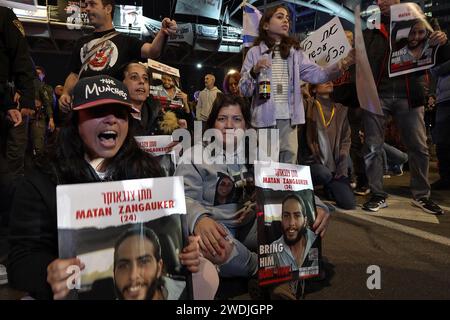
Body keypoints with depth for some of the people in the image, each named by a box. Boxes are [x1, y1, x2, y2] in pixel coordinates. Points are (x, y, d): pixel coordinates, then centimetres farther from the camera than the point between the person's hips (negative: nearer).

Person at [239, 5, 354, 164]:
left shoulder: (295, 52, 13)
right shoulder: (255, 52, 4)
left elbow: (316, 74, 0)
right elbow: (244, 90, 1)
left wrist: (342, 65, -15)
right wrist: (254, 71, -17)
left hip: (288, 118, 3)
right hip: (265, 118, -3)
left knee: (289, 163, 8)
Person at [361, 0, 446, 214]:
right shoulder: (371, 28, 14)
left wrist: (441, 42, -8)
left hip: (408, 94, 1)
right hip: (376, 93, 0)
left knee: (418, 147, 2)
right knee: (372, 147, -1)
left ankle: (421, 195, 17)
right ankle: (378, 195, 11)